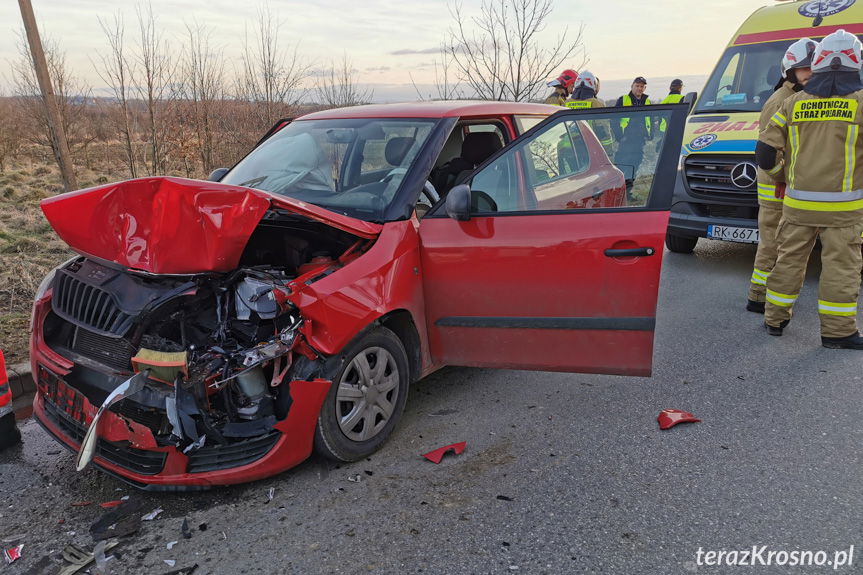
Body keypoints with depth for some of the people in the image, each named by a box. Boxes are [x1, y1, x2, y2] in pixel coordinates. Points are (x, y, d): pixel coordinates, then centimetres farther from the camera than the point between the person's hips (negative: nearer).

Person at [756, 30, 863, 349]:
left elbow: (764, 149, 3)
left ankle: (775, 319, 21)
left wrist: (773, 168, 23)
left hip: (798, 202, 3)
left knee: (789, 259, 13)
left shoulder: (793, 103, 1)